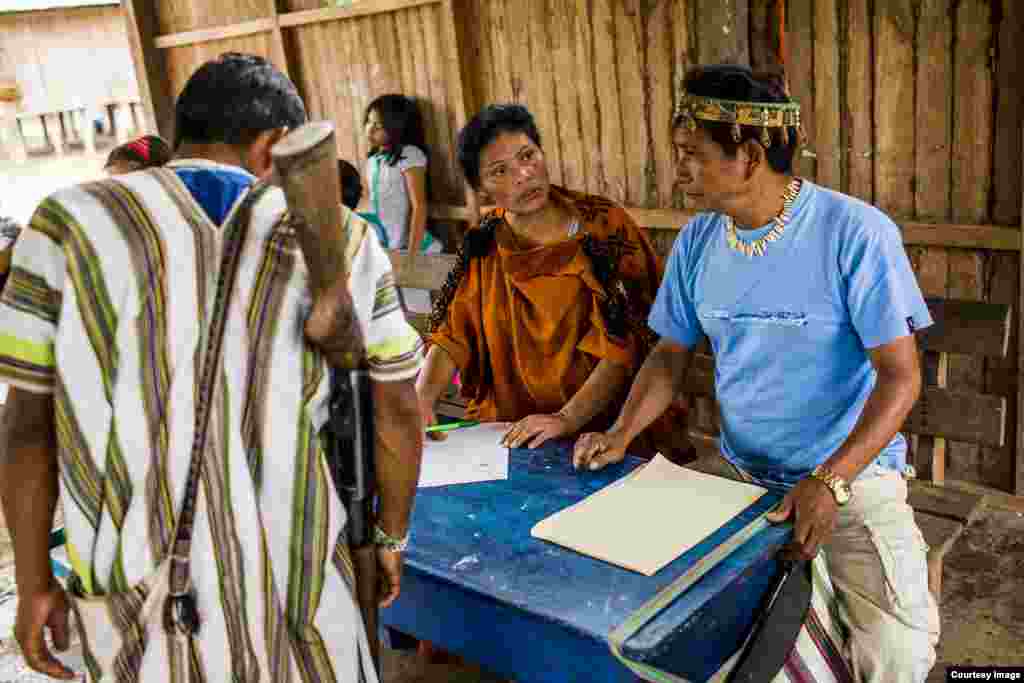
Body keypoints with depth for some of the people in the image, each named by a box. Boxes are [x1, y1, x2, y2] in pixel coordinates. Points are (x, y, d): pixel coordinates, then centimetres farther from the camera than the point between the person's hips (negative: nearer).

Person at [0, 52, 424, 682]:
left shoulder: (70, 222, -3)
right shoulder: (340, 236, -1)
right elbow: (400, 413, 2)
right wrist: (392, 538, 16)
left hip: (139, 590, 1)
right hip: (295, 586, 0)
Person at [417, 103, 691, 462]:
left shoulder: (605, 226, -6)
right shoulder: (483, 245, 7)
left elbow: (627, 340, -12)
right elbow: (452, 333, 5)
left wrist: (567, 419, -22)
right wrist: (422, 397, -13)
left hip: (606, 428, -4)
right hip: (511, 434, 4)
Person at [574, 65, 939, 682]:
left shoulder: (857, 233, -17)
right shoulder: (697, 241, 0)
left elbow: (900, 375, -16)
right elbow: (672, 354, 9)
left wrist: (829, 482, -26)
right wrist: (621, 435, -7)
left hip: (853, 475, -5)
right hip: (737, 469, 5)